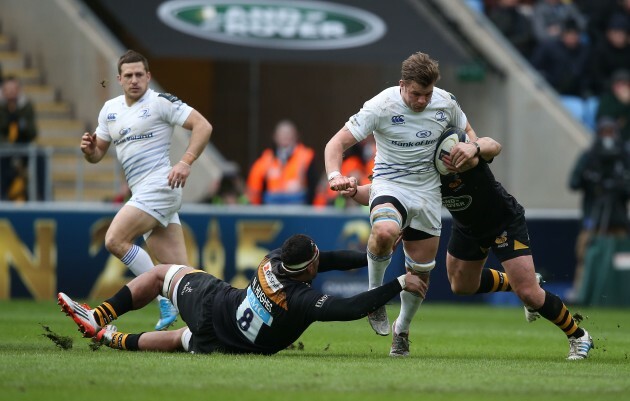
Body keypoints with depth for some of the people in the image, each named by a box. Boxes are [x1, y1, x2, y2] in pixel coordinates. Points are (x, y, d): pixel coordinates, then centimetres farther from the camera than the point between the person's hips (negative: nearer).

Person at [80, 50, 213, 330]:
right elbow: (98, 153, 23)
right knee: (180, 272, 1)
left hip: (159, 186, -7)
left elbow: (203, 126, -10)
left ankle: (166, 301, -14)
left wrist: (185, 162, -20)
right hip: (143, 193, 7)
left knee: (115, 240, -19)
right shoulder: (110, 109, 17)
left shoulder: (161, 102, -5)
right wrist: (89, 149, -1)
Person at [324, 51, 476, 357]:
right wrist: (335, 176, -37)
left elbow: (467, 132, 17)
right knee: (385, 232, -38)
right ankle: (375, 292, -9)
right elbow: (336, 143, -17)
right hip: (390, 185, -4)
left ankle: (402, 329, 36)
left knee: (420, 272, 8)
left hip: (428, 191, 4)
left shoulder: (445, 103, -5)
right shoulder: (380, 106, -18)